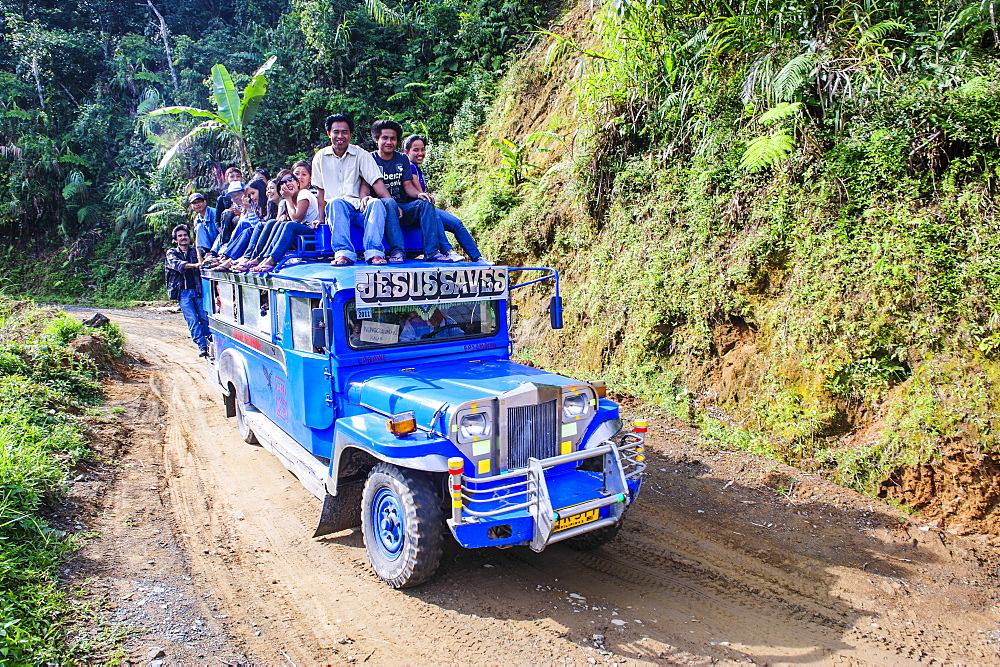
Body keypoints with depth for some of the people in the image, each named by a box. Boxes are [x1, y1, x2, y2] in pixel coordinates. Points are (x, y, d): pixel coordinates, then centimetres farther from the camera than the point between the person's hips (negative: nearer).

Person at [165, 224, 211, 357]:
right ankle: (202, 347, -9)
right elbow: (177, 264, -12)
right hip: (183, 292, -1)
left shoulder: (195, 252, 15)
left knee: (205, 318, -4)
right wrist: (195, 265, -30)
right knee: (192, 320, -8)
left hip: (198, 290, 2)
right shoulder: (172, 253, 9)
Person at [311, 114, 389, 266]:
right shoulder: (321, 157, 12)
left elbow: (376, 181, -2)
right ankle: (344, 253, -46)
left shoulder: (361, 154, 8)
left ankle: (374, 253, -42)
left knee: (376, 203, -32)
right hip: (334, 209, 0)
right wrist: (321, 218, -1)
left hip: (359, 209, 0)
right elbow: (320, 190, 13)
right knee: (336, 202, -35)